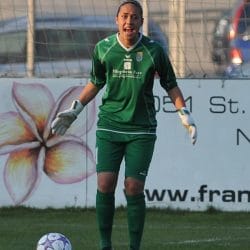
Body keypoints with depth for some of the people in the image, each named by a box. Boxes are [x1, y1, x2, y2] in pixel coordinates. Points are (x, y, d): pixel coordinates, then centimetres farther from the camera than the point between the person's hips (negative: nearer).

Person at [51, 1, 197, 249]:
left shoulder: (153, 51, -5)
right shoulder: (103, 49, 0)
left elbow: (170, 85, 8)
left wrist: (185, 115, -1)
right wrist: (74, 110, 14)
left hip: (142, 129, -1)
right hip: (109, 126, 1)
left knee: (134, 188, -8)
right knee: (105, 184, -9)